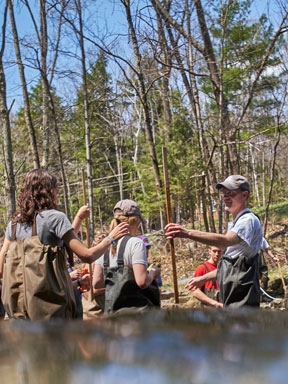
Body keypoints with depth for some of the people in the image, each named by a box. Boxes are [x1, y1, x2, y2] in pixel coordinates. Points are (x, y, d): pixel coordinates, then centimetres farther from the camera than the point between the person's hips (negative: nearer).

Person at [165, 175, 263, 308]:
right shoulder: (235, 224, 20)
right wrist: (204, 278, 26)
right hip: (232, 299, 11)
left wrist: (188, 233, -43)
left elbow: (226, 240, -33)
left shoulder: (248, 220, -12)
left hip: (242, 298, -11)